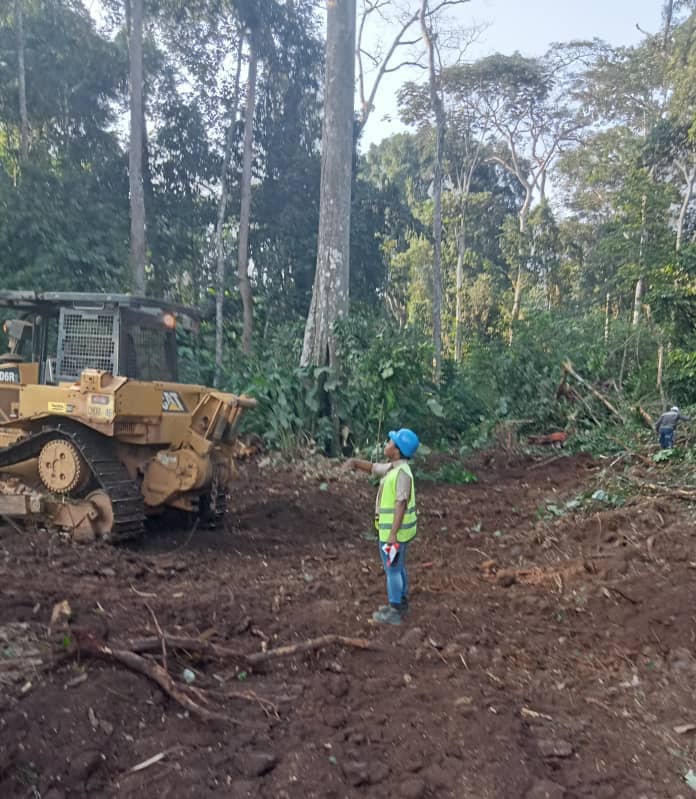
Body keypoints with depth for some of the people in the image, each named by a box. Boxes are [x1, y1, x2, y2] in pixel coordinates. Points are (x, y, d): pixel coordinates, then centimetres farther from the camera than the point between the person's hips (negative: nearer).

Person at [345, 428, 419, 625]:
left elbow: (401, 505, -26)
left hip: (395, 531, -9)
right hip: (397, 529, 9)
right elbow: (372, 468, 17)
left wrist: (393, 535, -26)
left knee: (392, 570, 3)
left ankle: (395, 612, 14)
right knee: (398, 568, 20)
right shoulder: (394, 467, 5)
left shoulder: (402, 473, -25)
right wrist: (354, 461, -2)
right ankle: (401, 603, 33)